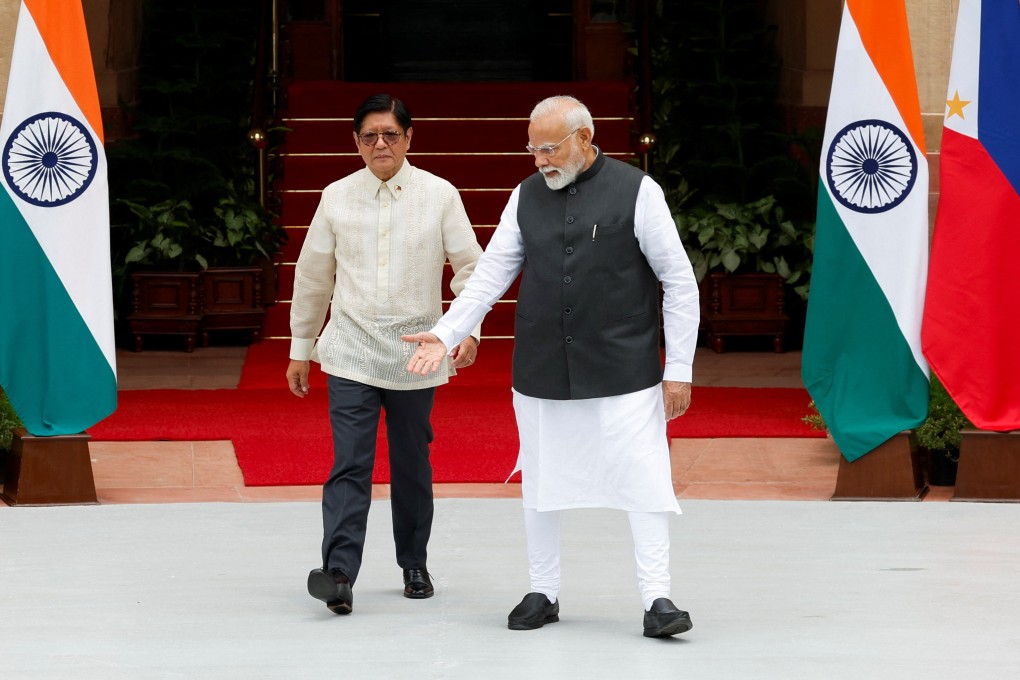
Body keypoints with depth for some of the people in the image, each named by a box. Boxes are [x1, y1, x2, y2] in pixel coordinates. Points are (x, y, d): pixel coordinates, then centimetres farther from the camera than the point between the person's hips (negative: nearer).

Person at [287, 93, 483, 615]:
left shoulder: (438, 195, 0)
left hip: (415, 352, 0)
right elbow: (313, 275, 12)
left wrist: (468, 328, -13)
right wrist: (301, 348, 15)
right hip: (351, 351, 0)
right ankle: (339, 575, -19)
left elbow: (471, 266, 1)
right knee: (350, 463, -12)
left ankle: (414, 566, 26)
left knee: (412, 465, 10)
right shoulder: (337, 197, 3)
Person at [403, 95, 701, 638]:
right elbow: (491, 274, 6)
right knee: (540, 484, 10)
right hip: (541, 374, 4)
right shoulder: (527, 197, 6)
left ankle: (657, 600, -1)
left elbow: (680, 282, -3)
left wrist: (679, 369, -6)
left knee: (642, 481, -7)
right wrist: (445, 335, -6)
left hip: (622, 372, -4)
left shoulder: (636, 192, -5)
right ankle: (543, 593, 23)